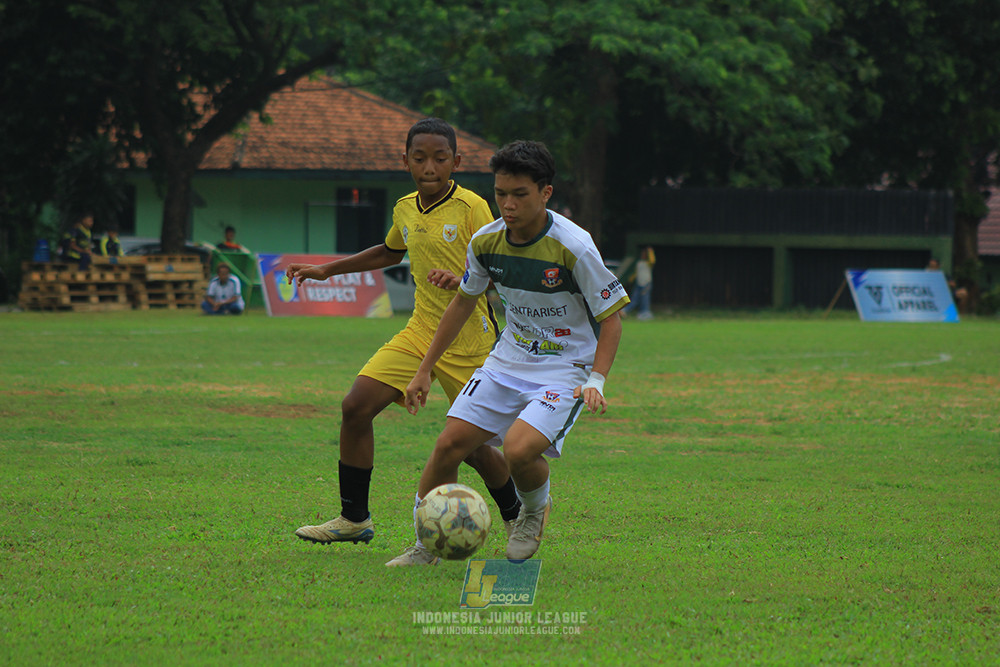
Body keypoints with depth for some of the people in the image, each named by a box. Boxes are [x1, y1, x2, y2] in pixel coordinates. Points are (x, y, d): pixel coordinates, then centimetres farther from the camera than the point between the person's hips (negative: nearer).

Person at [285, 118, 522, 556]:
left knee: (473, 446, -2)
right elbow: (390, 252, 29)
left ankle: (517, 516, 26)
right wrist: (328, 270, 30)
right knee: (356, 408, -8)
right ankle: (353, 519, 4)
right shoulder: (405, 210, 7)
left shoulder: (471, 208, -13)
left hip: (469, 341, -6)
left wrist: (462, 278, -35)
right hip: (419, 334, 6)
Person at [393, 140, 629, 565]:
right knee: (450, 442, -8)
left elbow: (611, 317, -11)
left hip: (566, 368, -5)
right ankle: (426, 543, 10)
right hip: (509, 359, 5)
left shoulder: (573, 248, -21)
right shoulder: (486, 242, -5)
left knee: (518, 449, -27)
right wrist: (425, 370, 14)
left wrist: (596, 381, -24)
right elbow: (464, 302, 13)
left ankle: (536, 509, 7)